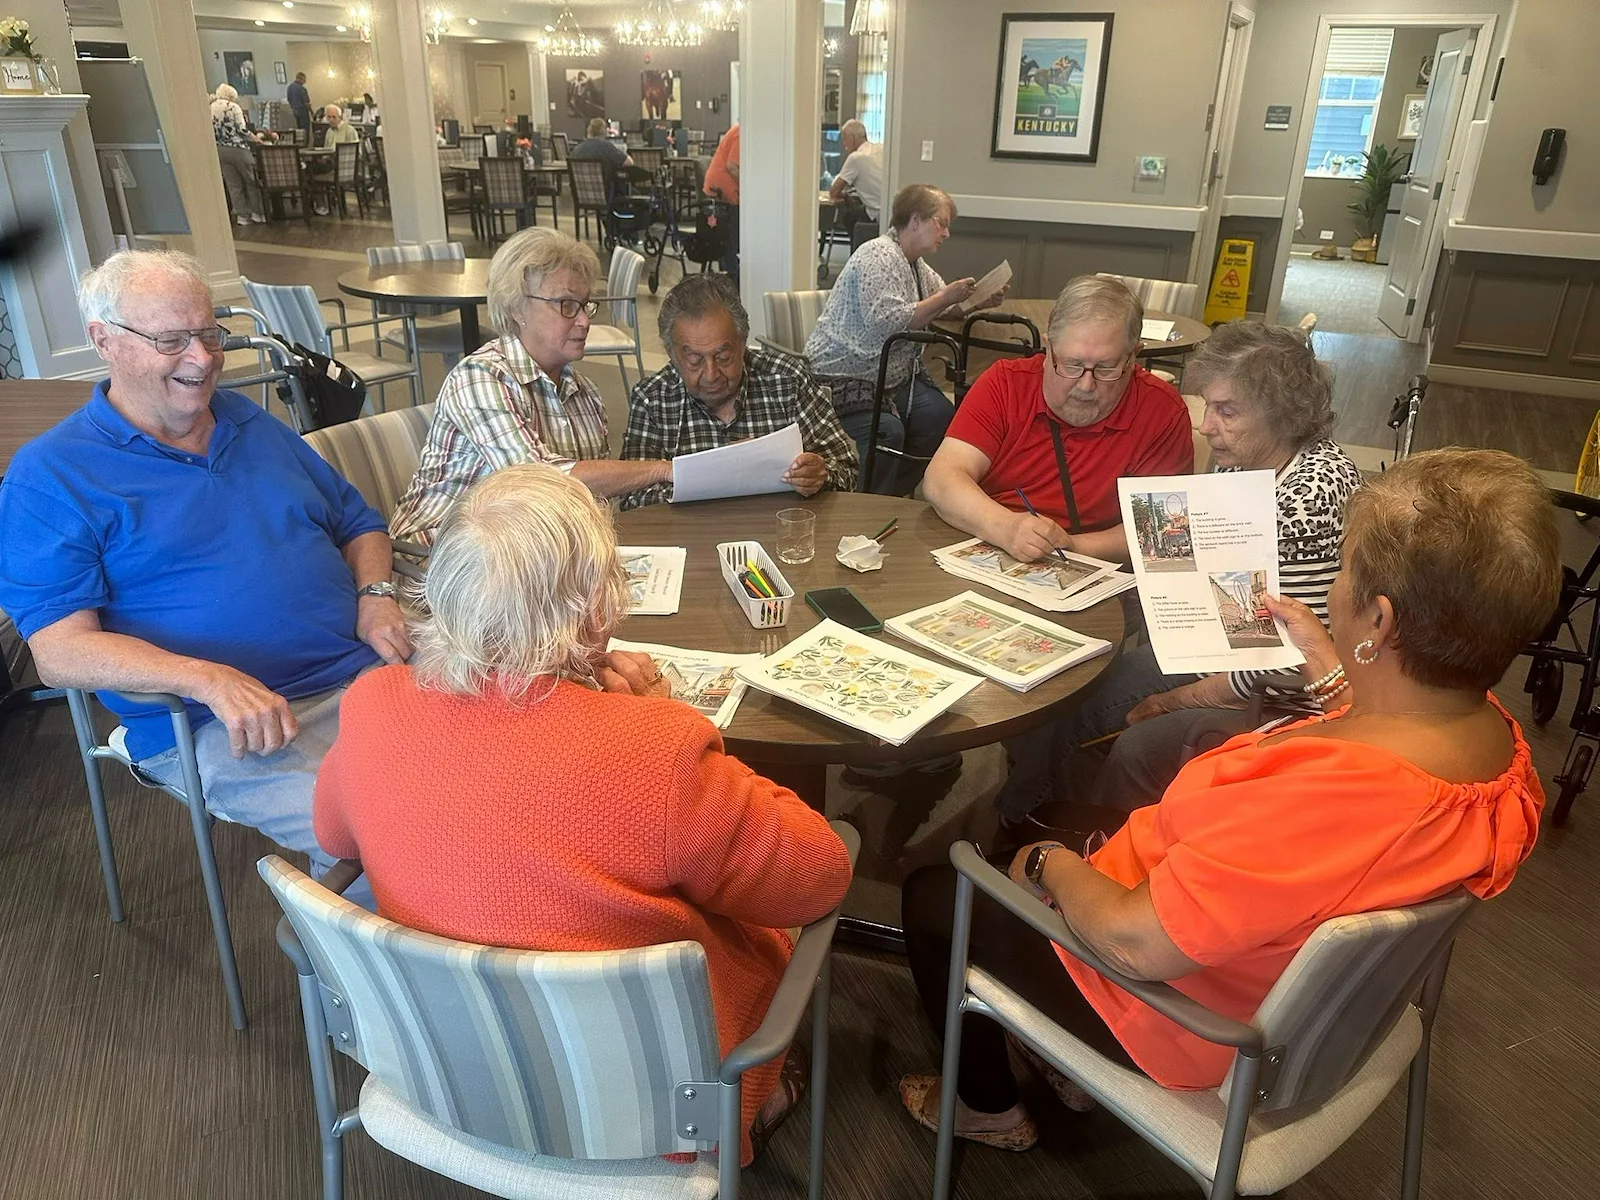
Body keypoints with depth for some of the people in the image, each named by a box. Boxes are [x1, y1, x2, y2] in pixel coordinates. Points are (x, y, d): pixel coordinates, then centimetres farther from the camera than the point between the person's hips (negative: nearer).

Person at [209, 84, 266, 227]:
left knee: (234, 185, 10)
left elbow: (209, 132, 7)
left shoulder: (210, 109, 8)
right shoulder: (233, 106, -7)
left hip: (220, 150, 5)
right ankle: (257, 213, 10)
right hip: (238, 149, -5)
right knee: (252, 182, 8)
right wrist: (257, 139, -2)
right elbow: (242, 129, -13)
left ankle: (242, 216, 12)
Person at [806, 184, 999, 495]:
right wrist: (945, 297, -19)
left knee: (940, 416, -13)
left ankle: (893, 495, -1)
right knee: (886, 431, -31)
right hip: (843, 379, -9)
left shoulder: (915, 263, 16)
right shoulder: (878, 256, -14)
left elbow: (945, 308, 24)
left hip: (891, 376, 9)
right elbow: (887, 322, -26)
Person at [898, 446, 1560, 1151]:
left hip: (1183, 1013, -8)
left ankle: (990, 1109, 34)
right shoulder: (1493, 735, -15)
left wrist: (1050, 864, -15)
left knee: (932, 894, 10)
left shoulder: (1330, 794, -44)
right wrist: (1324, 662, 20)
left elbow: (1134, 944, -34)